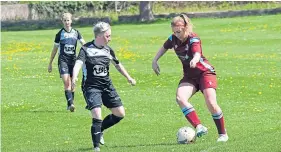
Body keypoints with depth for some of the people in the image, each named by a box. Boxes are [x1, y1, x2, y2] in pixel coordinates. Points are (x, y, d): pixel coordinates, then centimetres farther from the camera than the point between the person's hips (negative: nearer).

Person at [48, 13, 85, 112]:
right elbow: (55, 49, 9)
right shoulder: (60, 34, 3)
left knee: (72, 84, 7)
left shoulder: (76, 32, 7)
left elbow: (84, 44, 1)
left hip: (73, 60, 3)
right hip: (63, 60, -3)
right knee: (66, 82, -19)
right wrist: (50, 63, 11)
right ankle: (71, 103, -27)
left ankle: (70, 105, 19)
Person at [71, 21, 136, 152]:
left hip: (107, 86, 6)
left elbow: (117, 65, 23)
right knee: (97, 115, -22)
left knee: (120, 113, 3)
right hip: (91, 87, -6)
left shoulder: (108, 50, 6)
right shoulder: (86, 49, -10)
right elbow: (78, 63, -27)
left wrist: (128, 78, 29)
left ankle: (99, 130, 25)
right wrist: (74, 77, -46)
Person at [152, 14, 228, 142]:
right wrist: (154, 61, 12)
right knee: (180, 98, -24)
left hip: (205, 72, -5)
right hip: (189, 76, 5)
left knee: (211, 103, -20)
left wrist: (194, 60, -64)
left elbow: (197, 54, -41)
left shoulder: (193, 39, -20)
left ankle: (223, 134, 1)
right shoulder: (173, 39, -3)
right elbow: (164, 48, 20)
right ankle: (199, 127, -28)